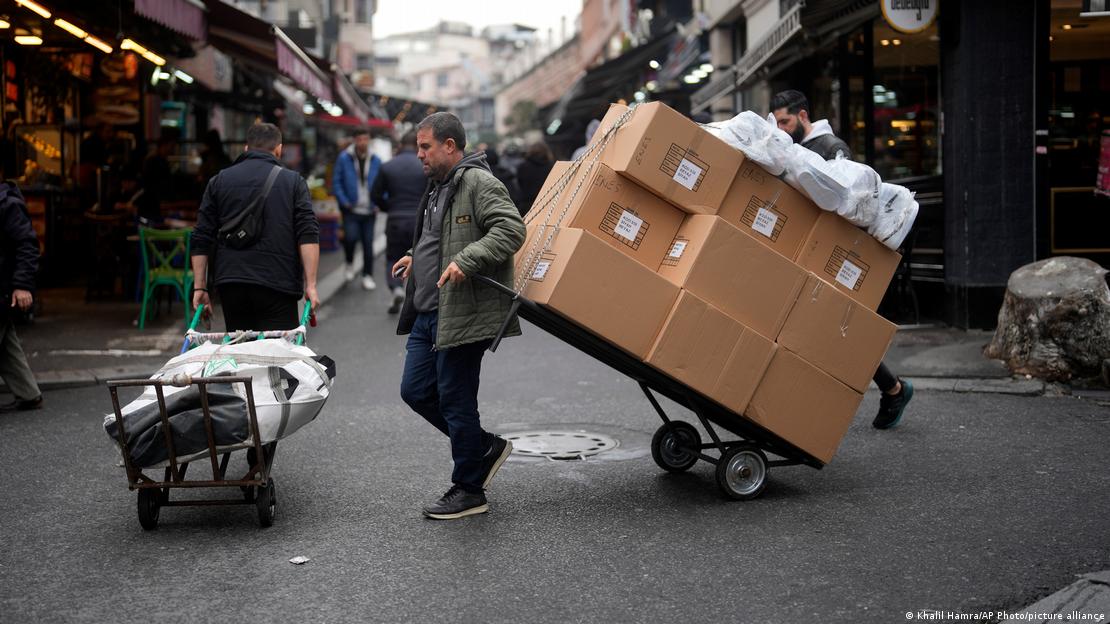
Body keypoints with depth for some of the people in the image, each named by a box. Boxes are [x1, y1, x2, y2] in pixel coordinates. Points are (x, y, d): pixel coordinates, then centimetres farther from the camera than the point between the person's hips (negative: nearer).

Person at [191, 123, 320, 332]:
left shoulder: (219, 181, 13)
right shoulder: (293, 181, 6)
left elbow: (202, 238, 8)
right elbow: (308, 235, -5)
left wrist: (199, 286, 10)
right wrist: (310, 285, -8)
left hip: (230, 284, 3)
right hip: (278, 285, -3)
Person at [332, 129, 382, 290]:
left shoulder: (376, 161, 6)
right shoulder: (344, 158, -1)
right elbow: (336, 182, 1)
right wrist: (344, 202, -9)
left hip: (369, 210, 2)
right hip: (351, 209, -2)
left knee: (368, 243, 5)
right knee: (351, 237, -19)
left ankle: (368, 276, 17)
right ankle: (350, 264, 10)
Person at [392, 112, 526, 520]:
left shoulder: (479, 183, -12)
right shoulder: (438, 187, 19)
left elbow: (510, 230, -24)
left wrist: (466, 260, -30)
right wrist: (418, 257, 21)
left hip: (462, 314, -10)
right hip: (429, 314, 10)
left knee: (455, 400, -3)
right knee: (415, 391, 11)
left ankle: (469, 491, 12)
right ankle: (485, 447, 26)